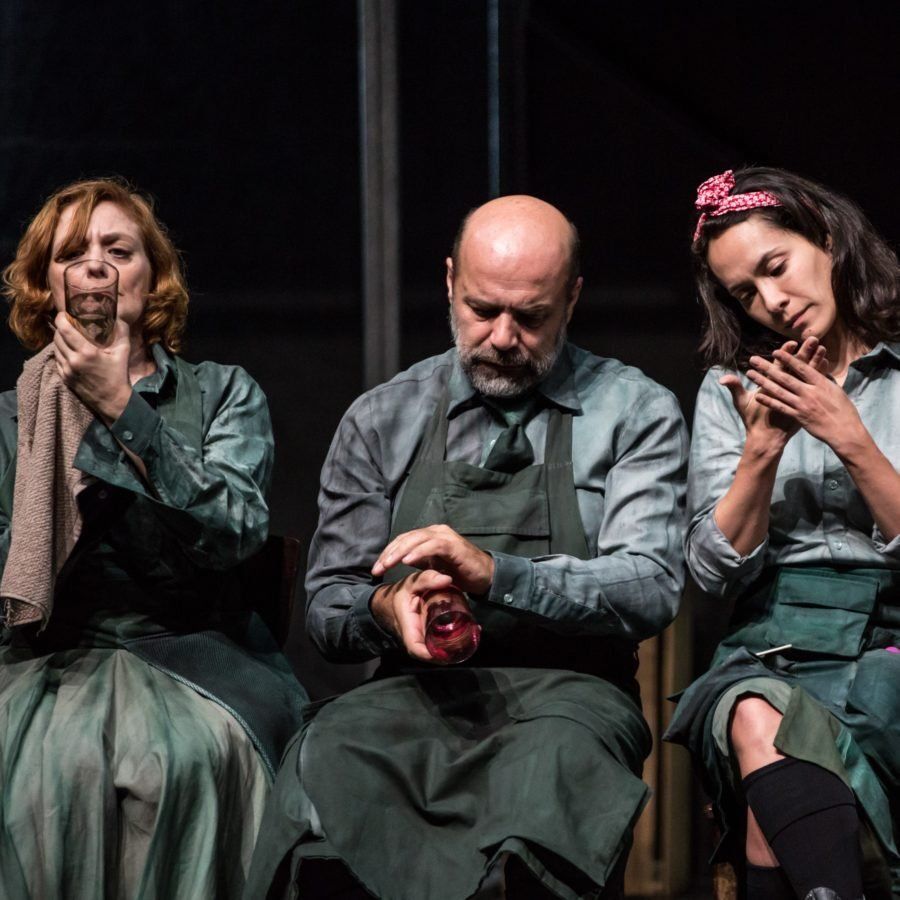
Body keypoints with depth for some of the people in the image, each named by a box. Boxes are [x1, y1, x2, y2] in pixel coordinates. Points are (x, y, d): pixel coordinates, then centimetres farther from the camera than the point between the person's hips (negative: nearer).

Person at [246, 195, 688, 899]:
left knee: (556, 757, -41)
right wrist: (386, 605, -11)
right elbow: (329, 609, 15)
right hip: (418, 687, 2)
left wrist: (495, 572, -20)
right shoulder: (382, 421, 16)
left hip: (566, 690, -2)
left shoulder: (635, 412, 10)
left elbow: (650, 590, -5)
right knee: (326, 754, -35)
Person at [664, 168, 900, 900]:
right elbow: (717, 570, 6)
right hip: (776, 655, 2)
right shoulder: (733, 388, 14)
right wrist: (761, 450, -7)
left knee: (765, 736, -36)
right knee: (757, 719, -36)